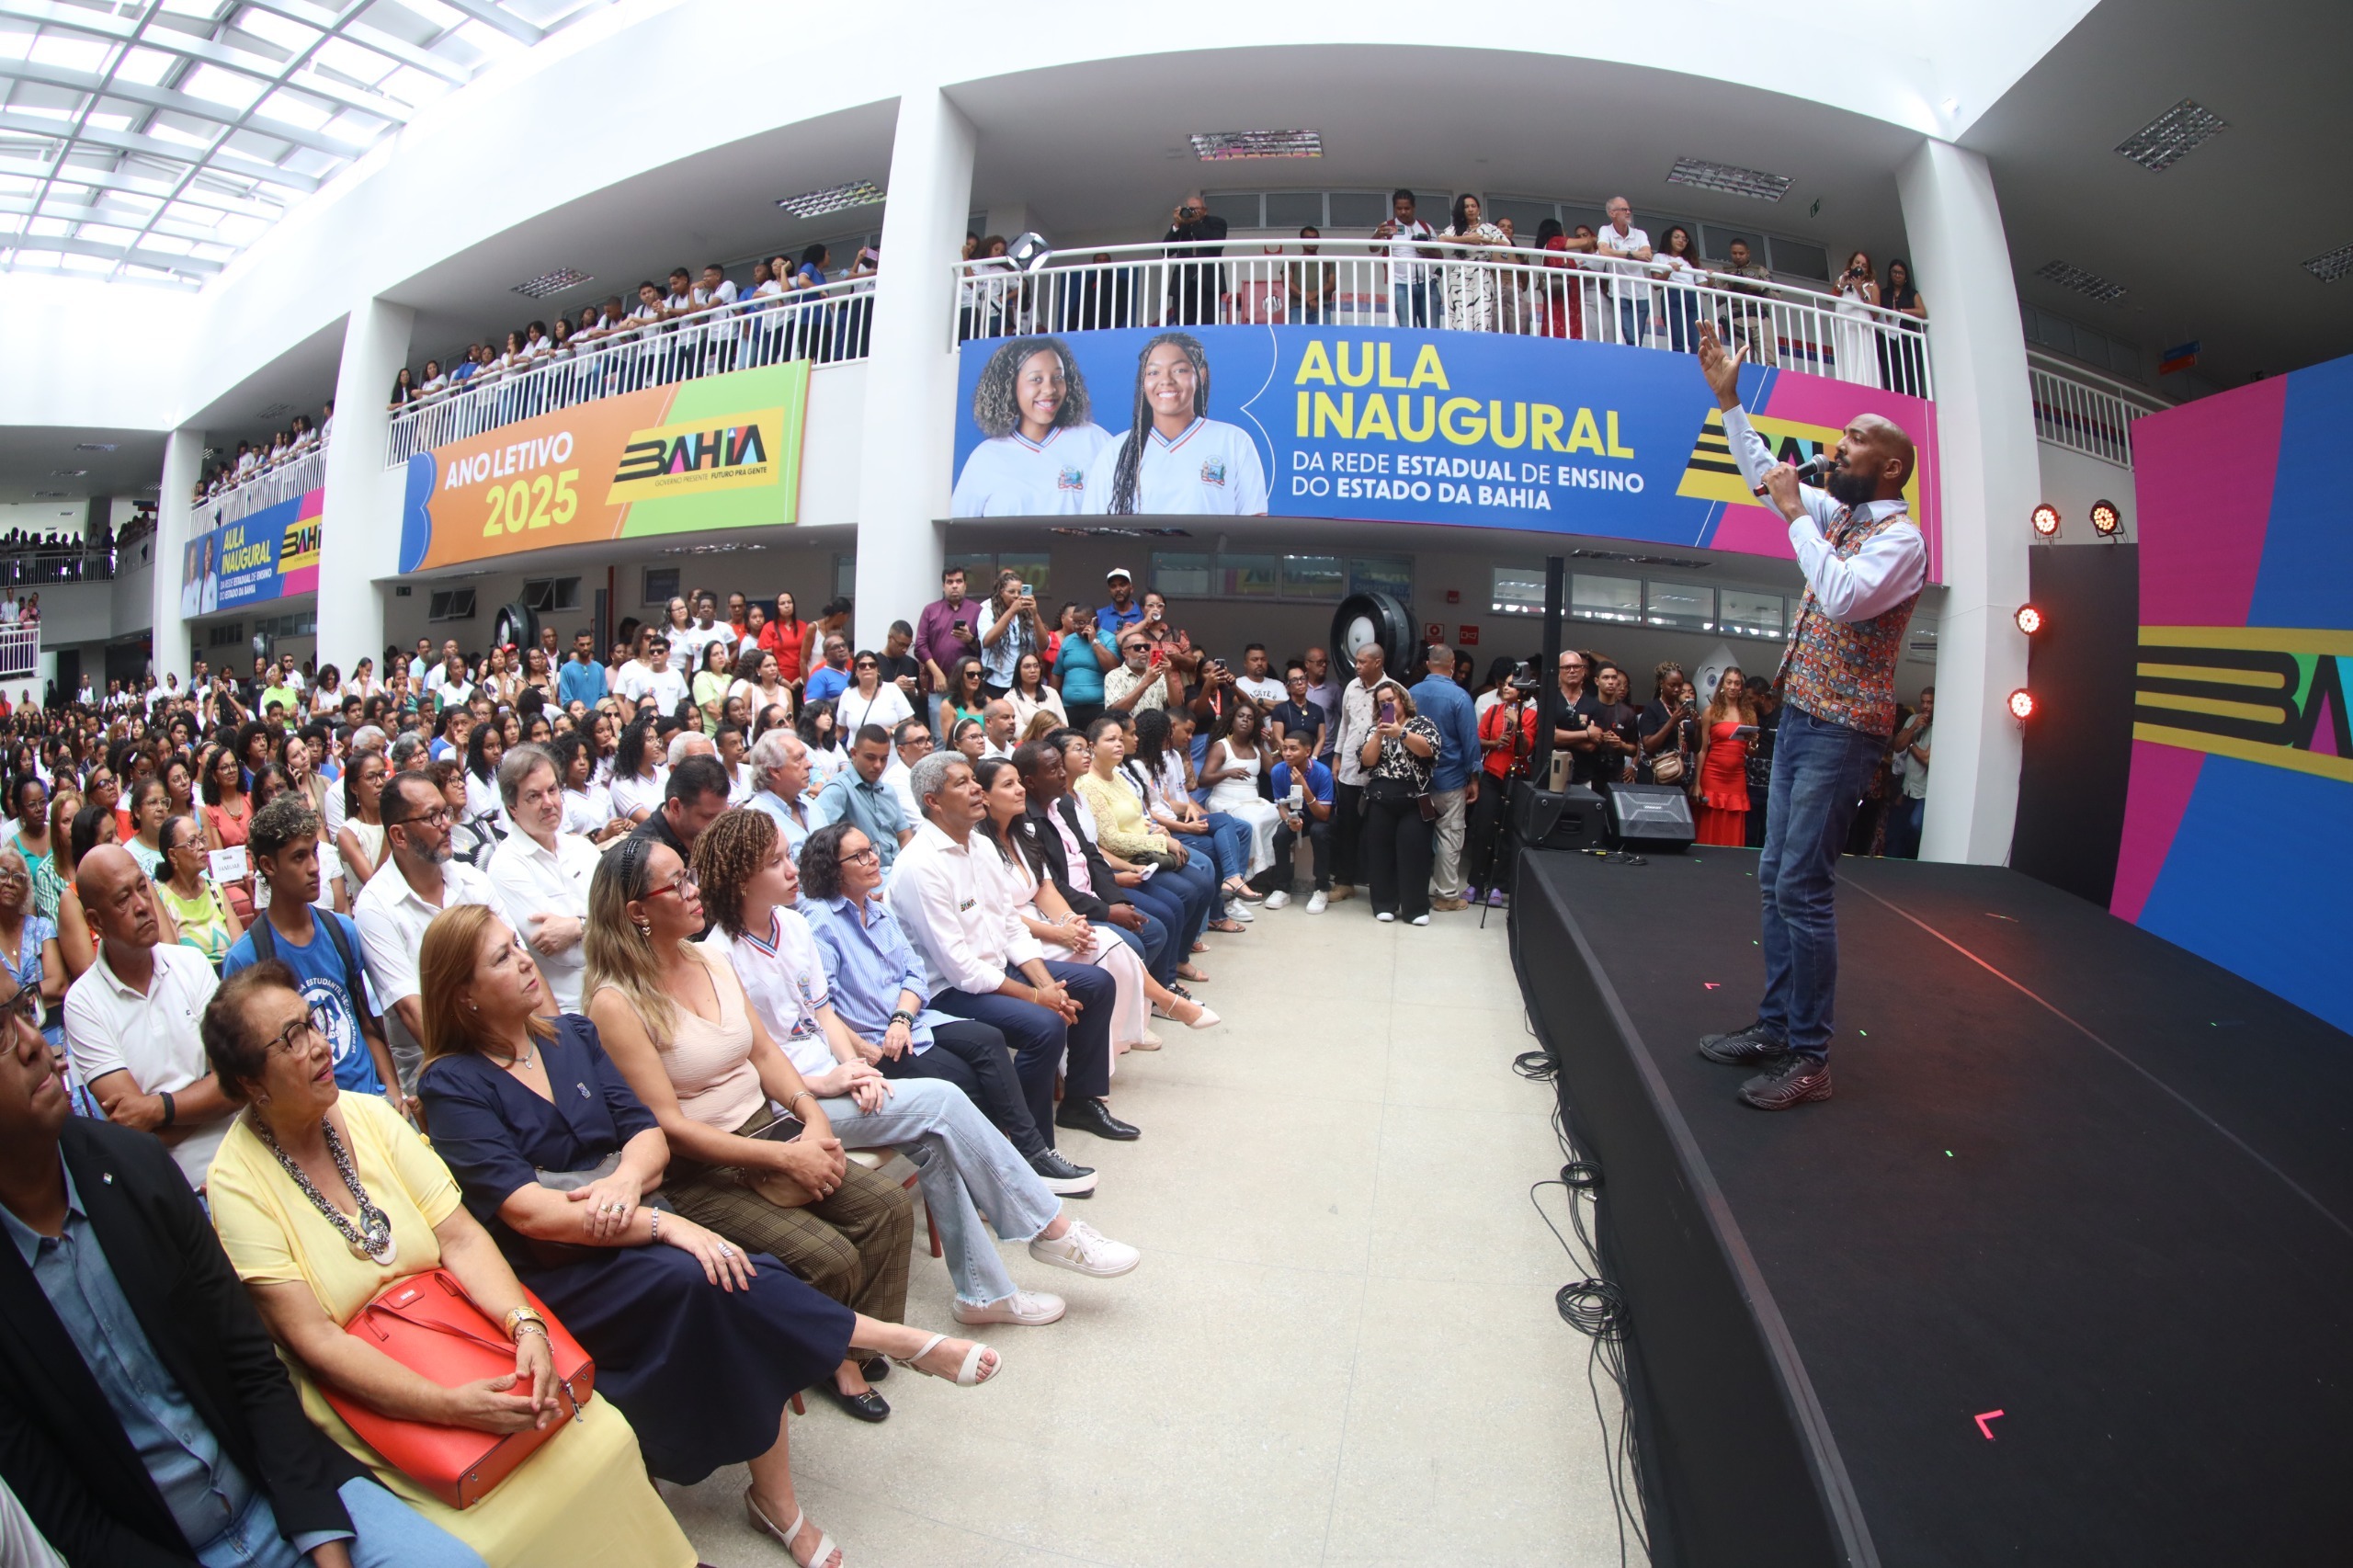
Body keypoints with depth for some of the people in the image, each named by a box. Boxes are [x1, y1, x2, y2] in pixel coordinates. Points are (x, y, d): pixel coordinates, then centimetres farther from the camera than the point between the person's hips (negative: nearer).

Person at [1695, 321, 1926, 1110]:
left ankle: (1810, 1058, -4)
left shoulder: (1901, 537, -11)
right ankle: (1775, 1025, 20)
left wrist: (1796, 515, -18)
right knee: (1776, 879, 11)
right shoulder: (1838, 514, 15)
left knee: (1803, 886, -12)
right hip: (1799, 717, 9)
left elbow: (1844, 596, -28)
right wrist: (1728, 398, 18)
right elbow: (1765, 474, 25)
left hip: (1841, 729, -9)